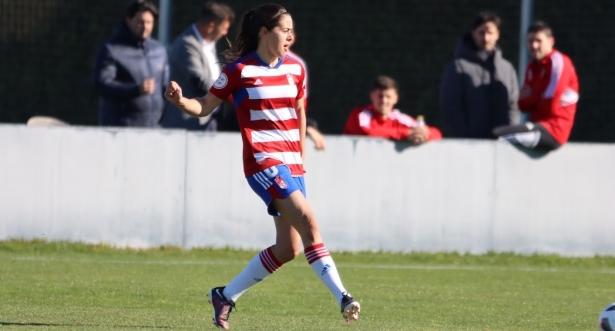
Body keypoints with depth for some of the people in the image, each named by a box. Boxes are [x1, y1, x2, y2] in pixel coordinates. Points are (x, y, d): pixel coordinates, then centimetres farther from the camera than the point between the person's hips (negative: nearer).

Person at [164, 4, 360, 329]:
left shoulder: (295, 69, 11)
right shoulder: (239, 70, -5)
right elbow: (204, 107, 2)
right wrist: (180, 101, -18)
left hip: (291, 164, 7)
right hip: (262, 161, -7)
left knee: (288, 248, 4)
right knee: (308, 221, -23)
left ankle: (225, 296, 19)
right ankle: (342, 297, -26)